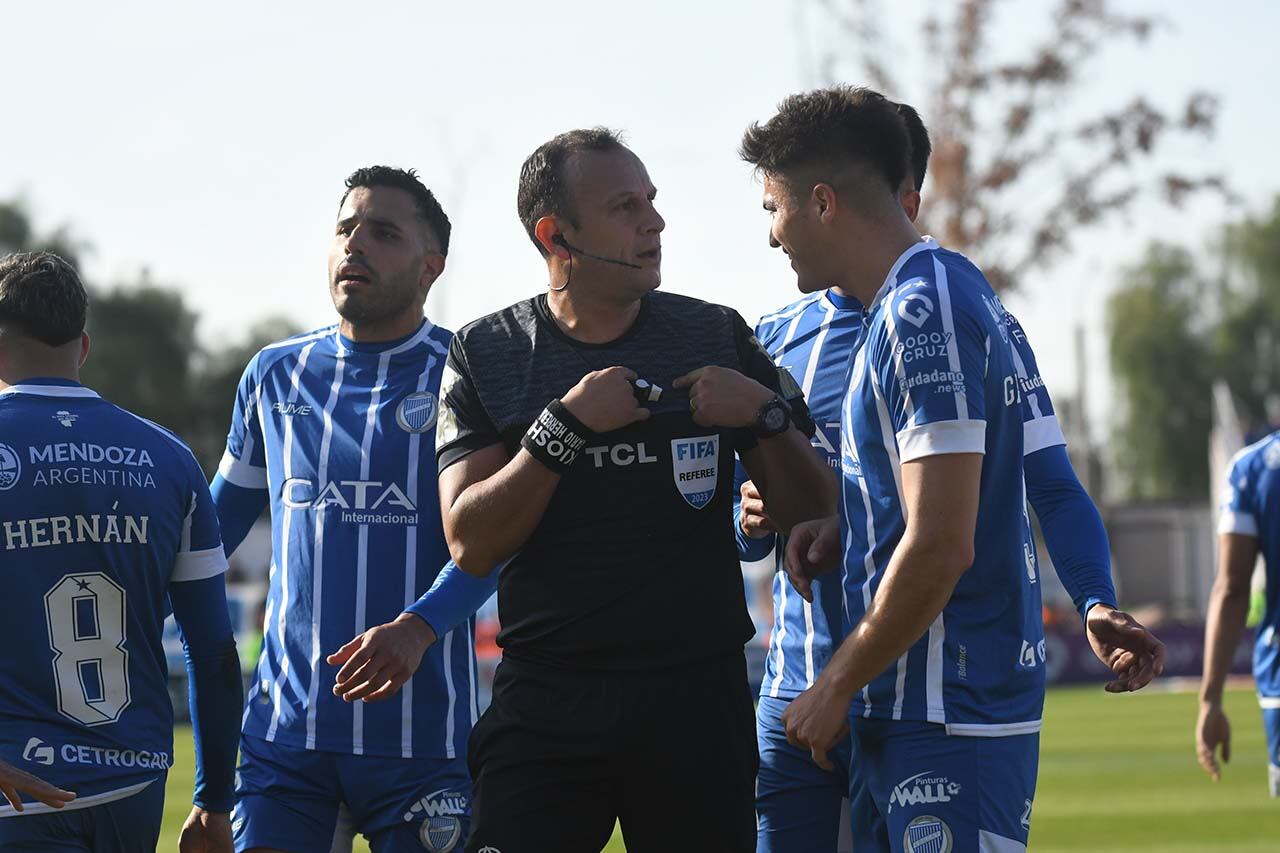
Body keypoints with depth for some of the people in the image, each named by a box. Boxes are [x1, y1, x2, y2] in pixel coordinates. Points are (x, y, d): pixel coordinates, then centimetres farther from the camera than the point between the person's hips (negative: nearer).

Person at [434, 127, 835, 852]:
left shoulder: (716, 337, 6)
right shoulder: (487, 356, 4)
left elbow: (810, 515, 8)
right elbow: (470, 544, -6)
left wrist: (765, 415, -9)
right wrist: (566, 425, -13)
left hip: (697, 696, 1)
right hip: (545, 702, -1)